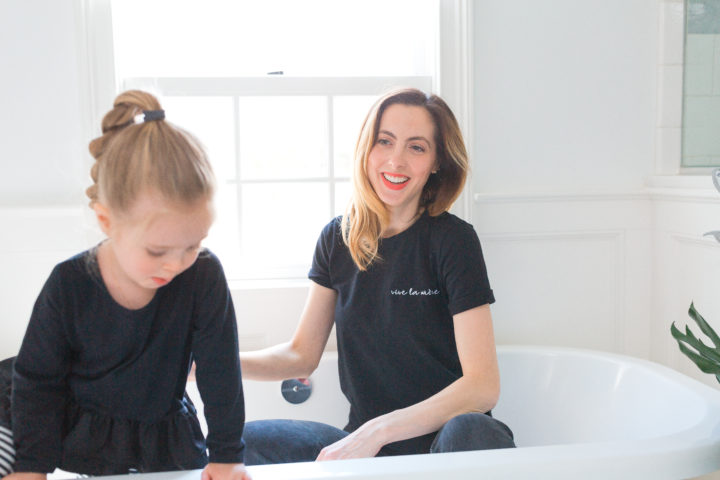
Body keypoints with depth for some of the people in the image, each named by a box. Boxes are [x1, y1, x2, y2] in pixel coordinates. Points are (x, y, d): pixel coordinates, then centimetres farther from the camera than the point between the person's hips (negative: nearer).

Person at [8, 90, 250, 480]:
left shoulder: (203, 276, -22)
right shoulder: (68, 286, -18)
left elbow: (221, 371, -13)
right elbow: (38, 381, -6)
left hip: (169, 446, 0)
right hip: (82, 446, 1)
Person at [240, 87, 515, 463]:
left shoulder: (453, 240, -11)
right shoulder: (337, 238, 4)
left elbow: (482, 384, -17)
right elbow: (301, 355, 9)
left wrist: (377, 431, -25)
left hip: (442, 439, -4)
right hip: (365, 446, 4)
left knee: (469, 431, -37)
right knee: (240, 442, -16)